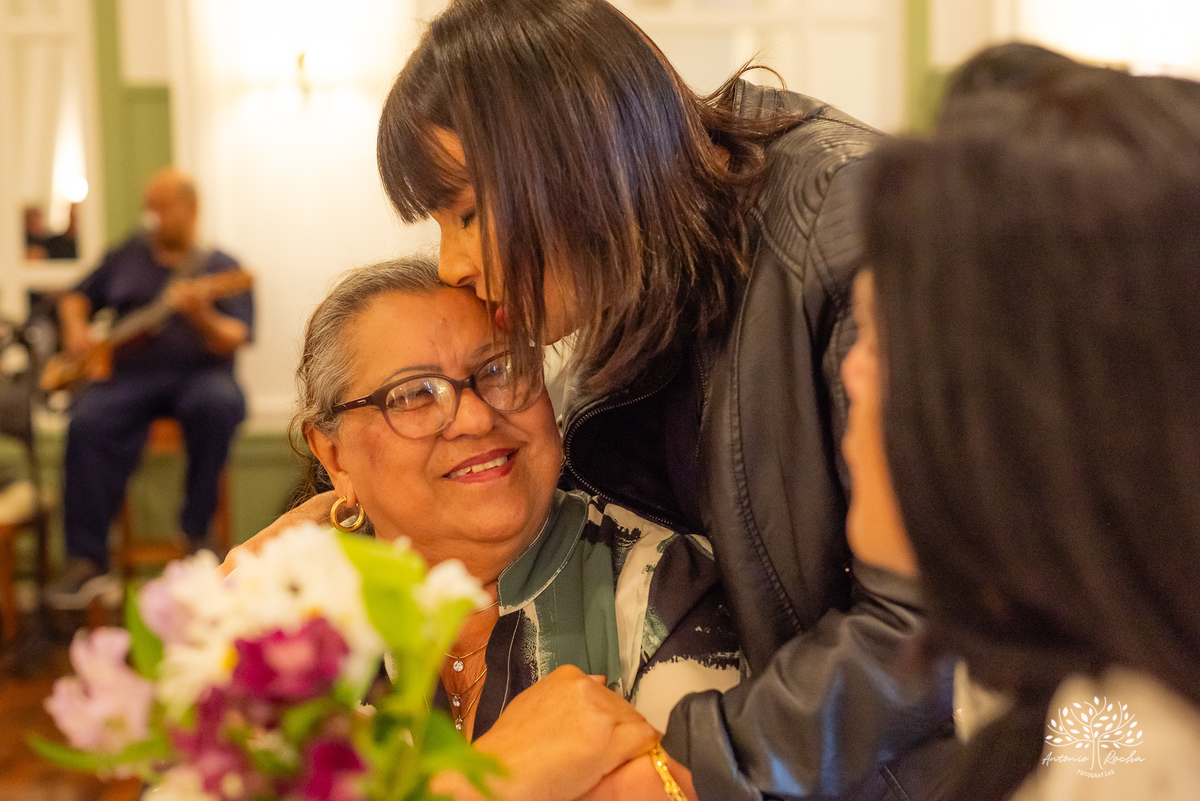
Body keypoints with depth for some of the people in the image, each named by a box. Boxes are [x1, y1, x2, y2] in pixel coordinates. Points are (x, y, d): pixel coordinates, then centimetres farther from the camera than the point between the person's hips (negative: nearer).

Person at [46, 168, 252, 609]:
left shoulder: (221, 268, 8)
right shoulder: (130, 255, 19)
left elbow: (232, 343, -4)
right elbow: (77, 298, 28)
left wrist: (201, 317, -24)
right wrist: (76, 329, 7)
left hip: (197, 372, -2)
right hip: (128, 374, 2)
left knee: (219, 403, -38)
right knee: (90, 423, -30)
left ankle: (197, 528, -21)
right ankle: (86, 559, -29)